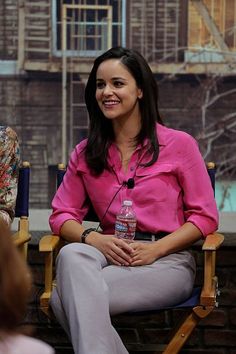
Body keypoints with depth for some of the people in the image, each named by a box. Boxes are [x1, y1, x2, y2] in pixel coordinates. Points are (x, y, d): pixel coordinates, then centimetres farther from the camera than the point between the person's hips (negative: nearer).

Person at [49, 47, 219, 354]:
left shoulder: (179, 144, 4)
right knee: (72, 254, -35)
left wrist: (155, 248, -12)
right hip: (110, 256, 4)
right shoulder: (86, 153, 14)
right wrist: (93, 239, -11)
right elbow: (62, 215, 12)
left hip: (167, 260, -4)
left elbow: (205, 216, 3)